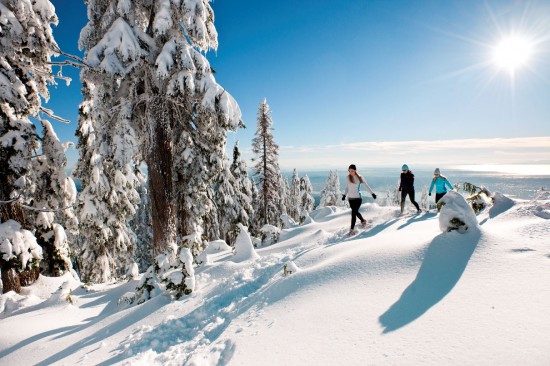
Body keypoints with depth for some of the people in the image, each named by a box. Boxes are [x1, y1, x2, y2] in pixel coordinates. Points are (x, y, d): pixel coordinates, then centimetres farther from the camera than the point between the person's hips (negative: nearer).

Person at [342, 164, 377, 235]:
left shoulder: (360, 177, -5)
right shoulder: (348, 178, 1)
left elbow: (366, 186, 4)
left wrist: (372, 193, 4)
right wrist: (344, 195, 0)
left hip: (358, 198, -3)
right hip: (350, 198, 3)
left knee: (353, 213, -12)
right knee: (356, 212, 16)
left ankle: (352, 229, -6)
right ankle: (363, 220, 45)